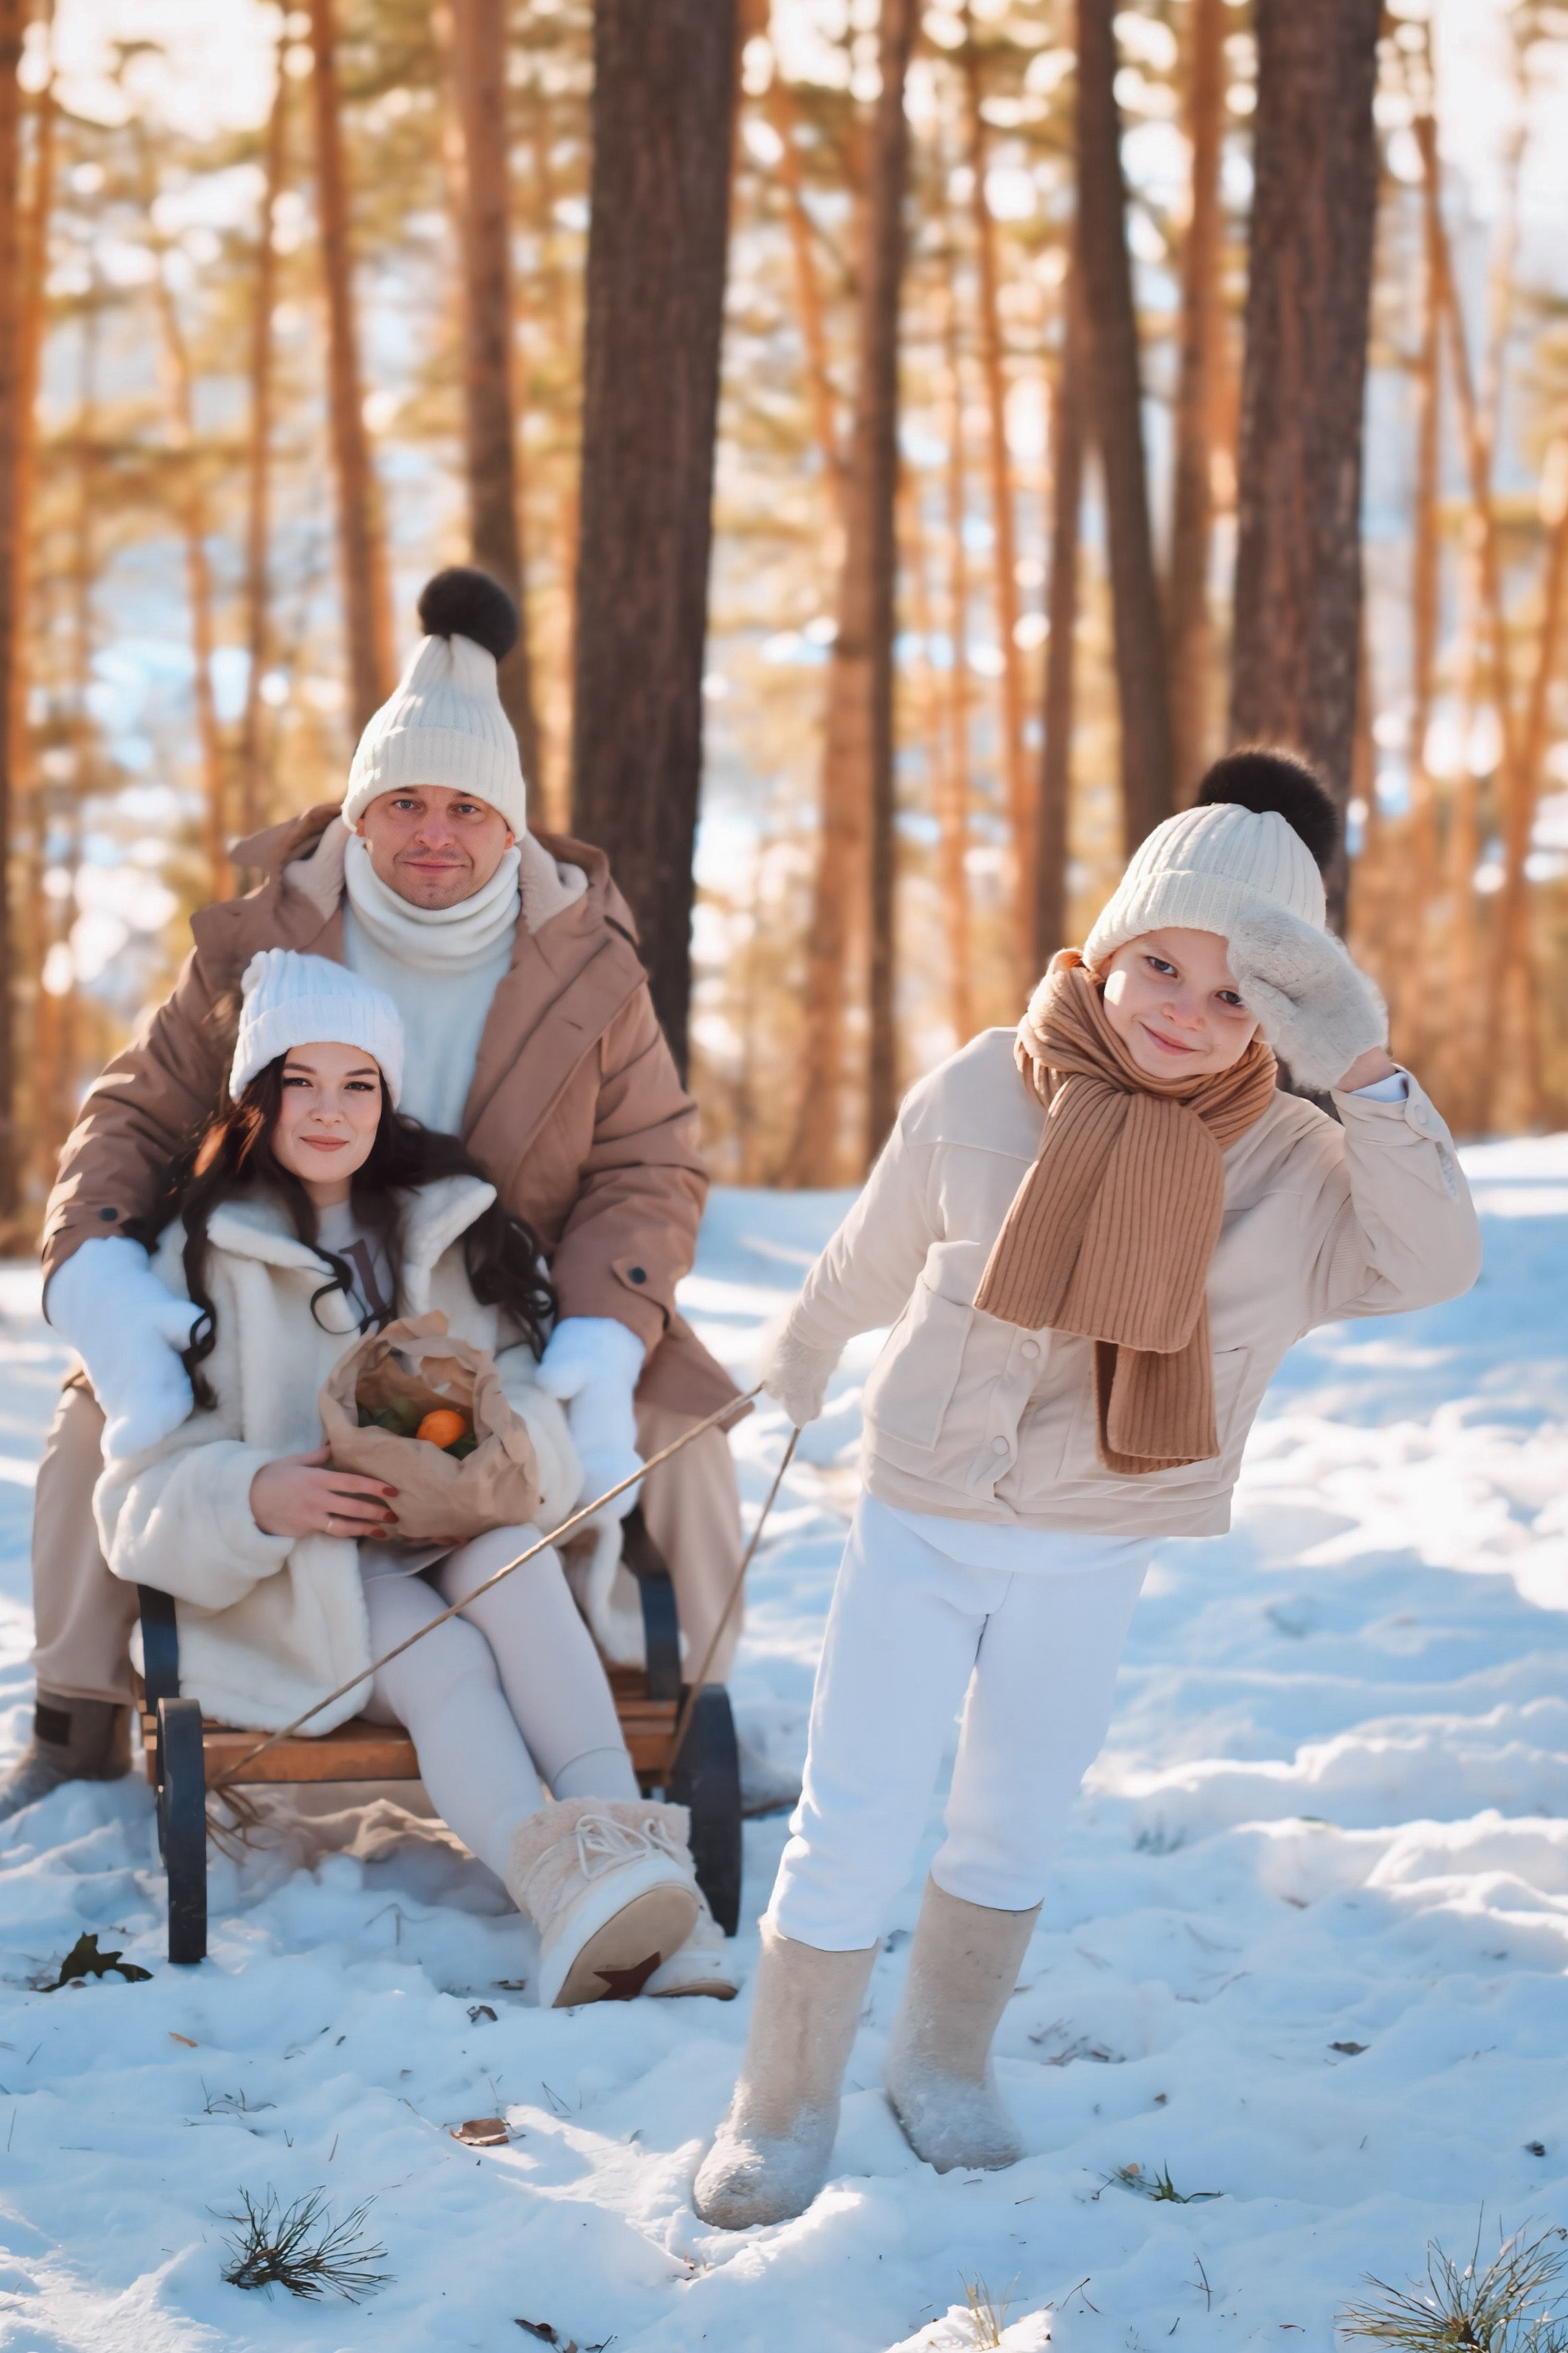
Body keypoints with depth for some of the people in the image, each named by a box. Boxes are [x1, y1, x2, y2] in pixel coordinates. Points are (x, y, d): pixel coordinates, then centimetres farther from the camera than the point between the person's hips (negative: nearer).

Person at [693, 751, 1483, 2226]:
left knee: (1017, 1824, 16)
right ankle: (783, 2106, 14)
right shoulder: (981, 1097, -12)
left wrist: (1367, 1070, -29)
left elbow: (1431, 1261, -22)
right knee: (852, 1827, -1)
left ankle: (944, 2066, 37)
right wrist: (799, 1360, 23)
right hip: (923, 1522, -2)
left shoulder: (1288, 1164, -9)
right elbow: (872, 1262, 6)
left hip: (1092, 1561, 2)